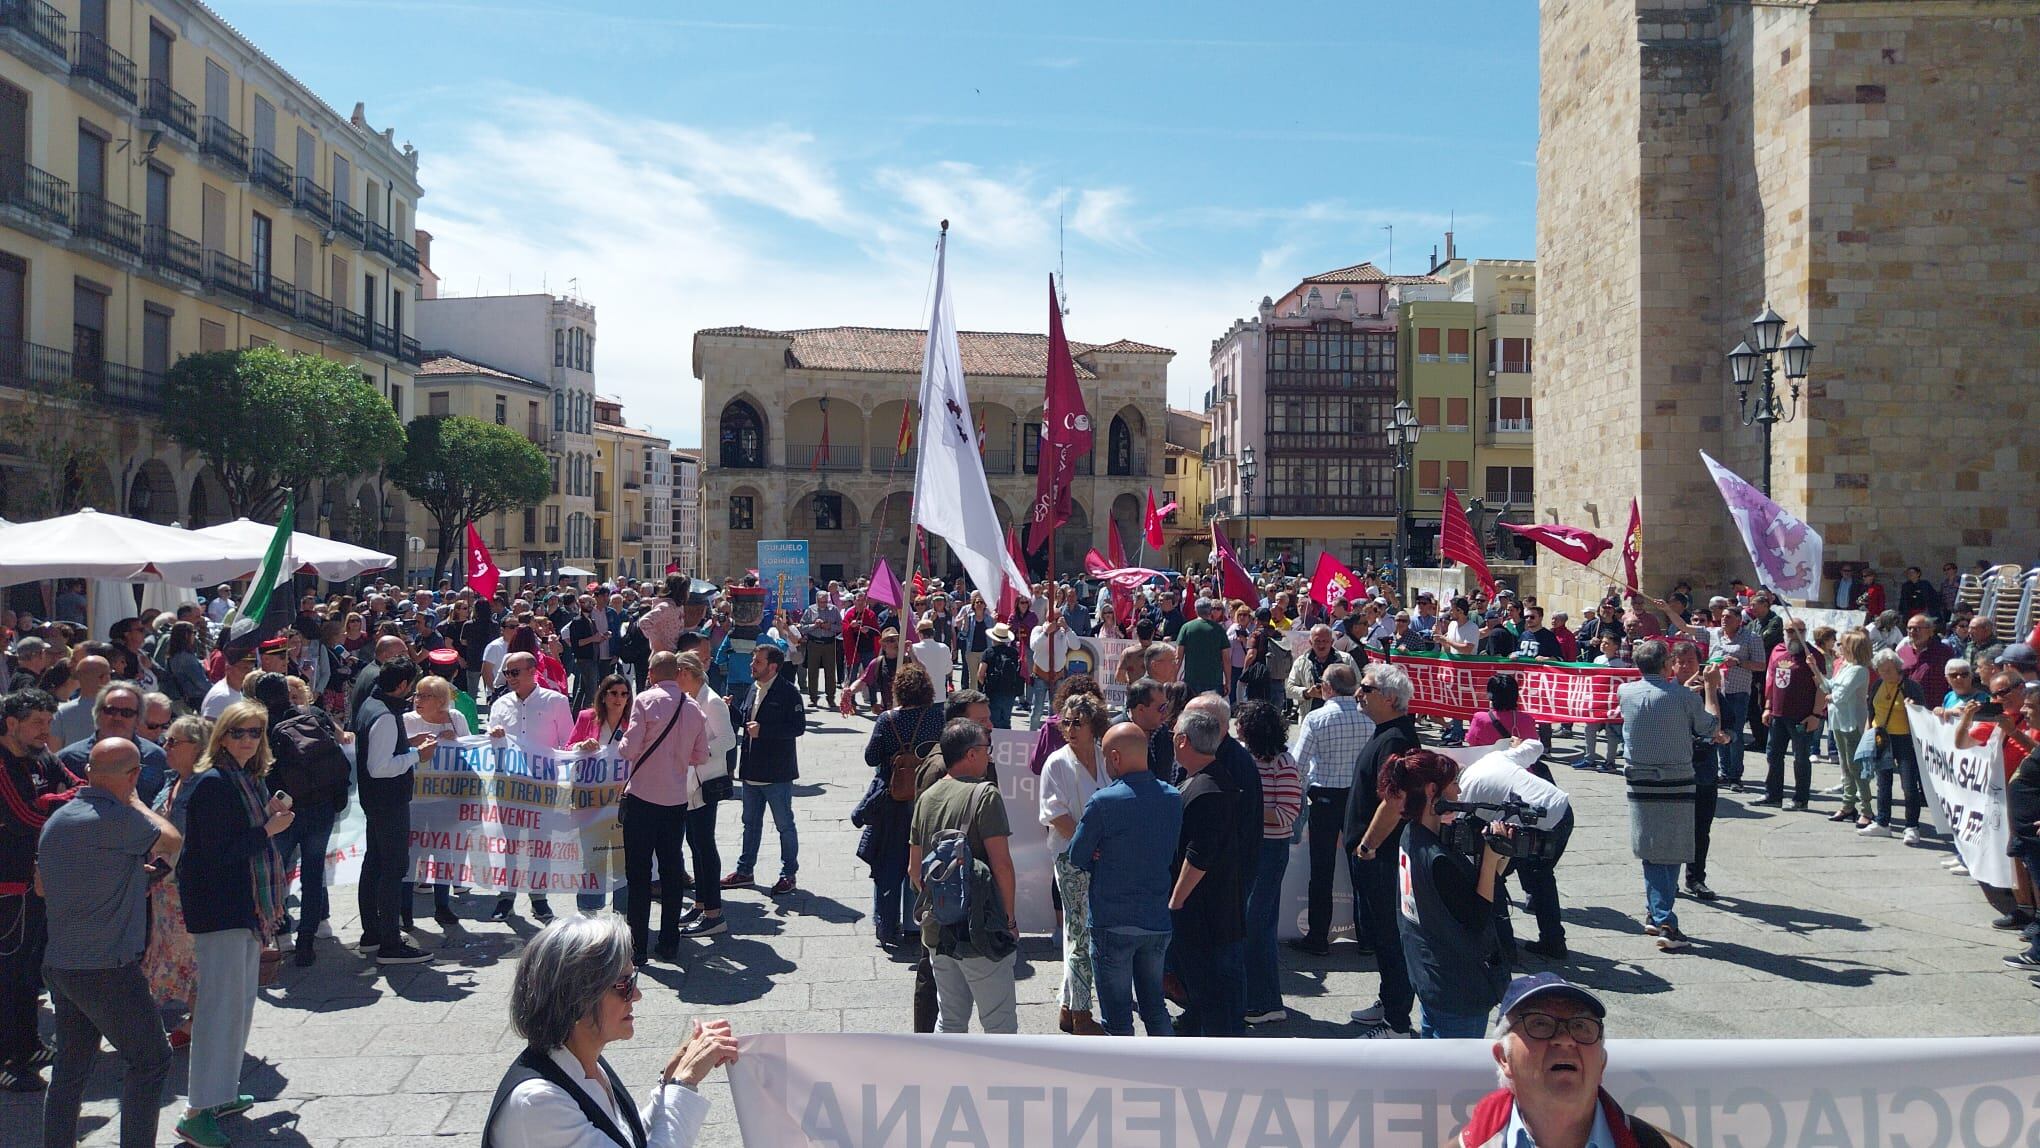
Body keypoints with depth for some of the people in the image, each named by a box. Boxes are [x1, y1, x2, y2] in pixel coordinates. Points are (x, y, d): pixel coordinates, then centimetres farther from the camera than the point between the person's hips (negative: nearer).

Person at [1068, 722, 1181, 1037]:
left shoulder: (1103, 802, -17)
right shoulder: (1173, 797, 0)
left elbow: (1077, 857, -9)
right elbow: (1169, 852, 9)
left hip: (1113, 924, -5)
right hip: (1159, 921, 5)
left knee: (1117, 1016, 7)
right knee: (1154, 1005, 20)